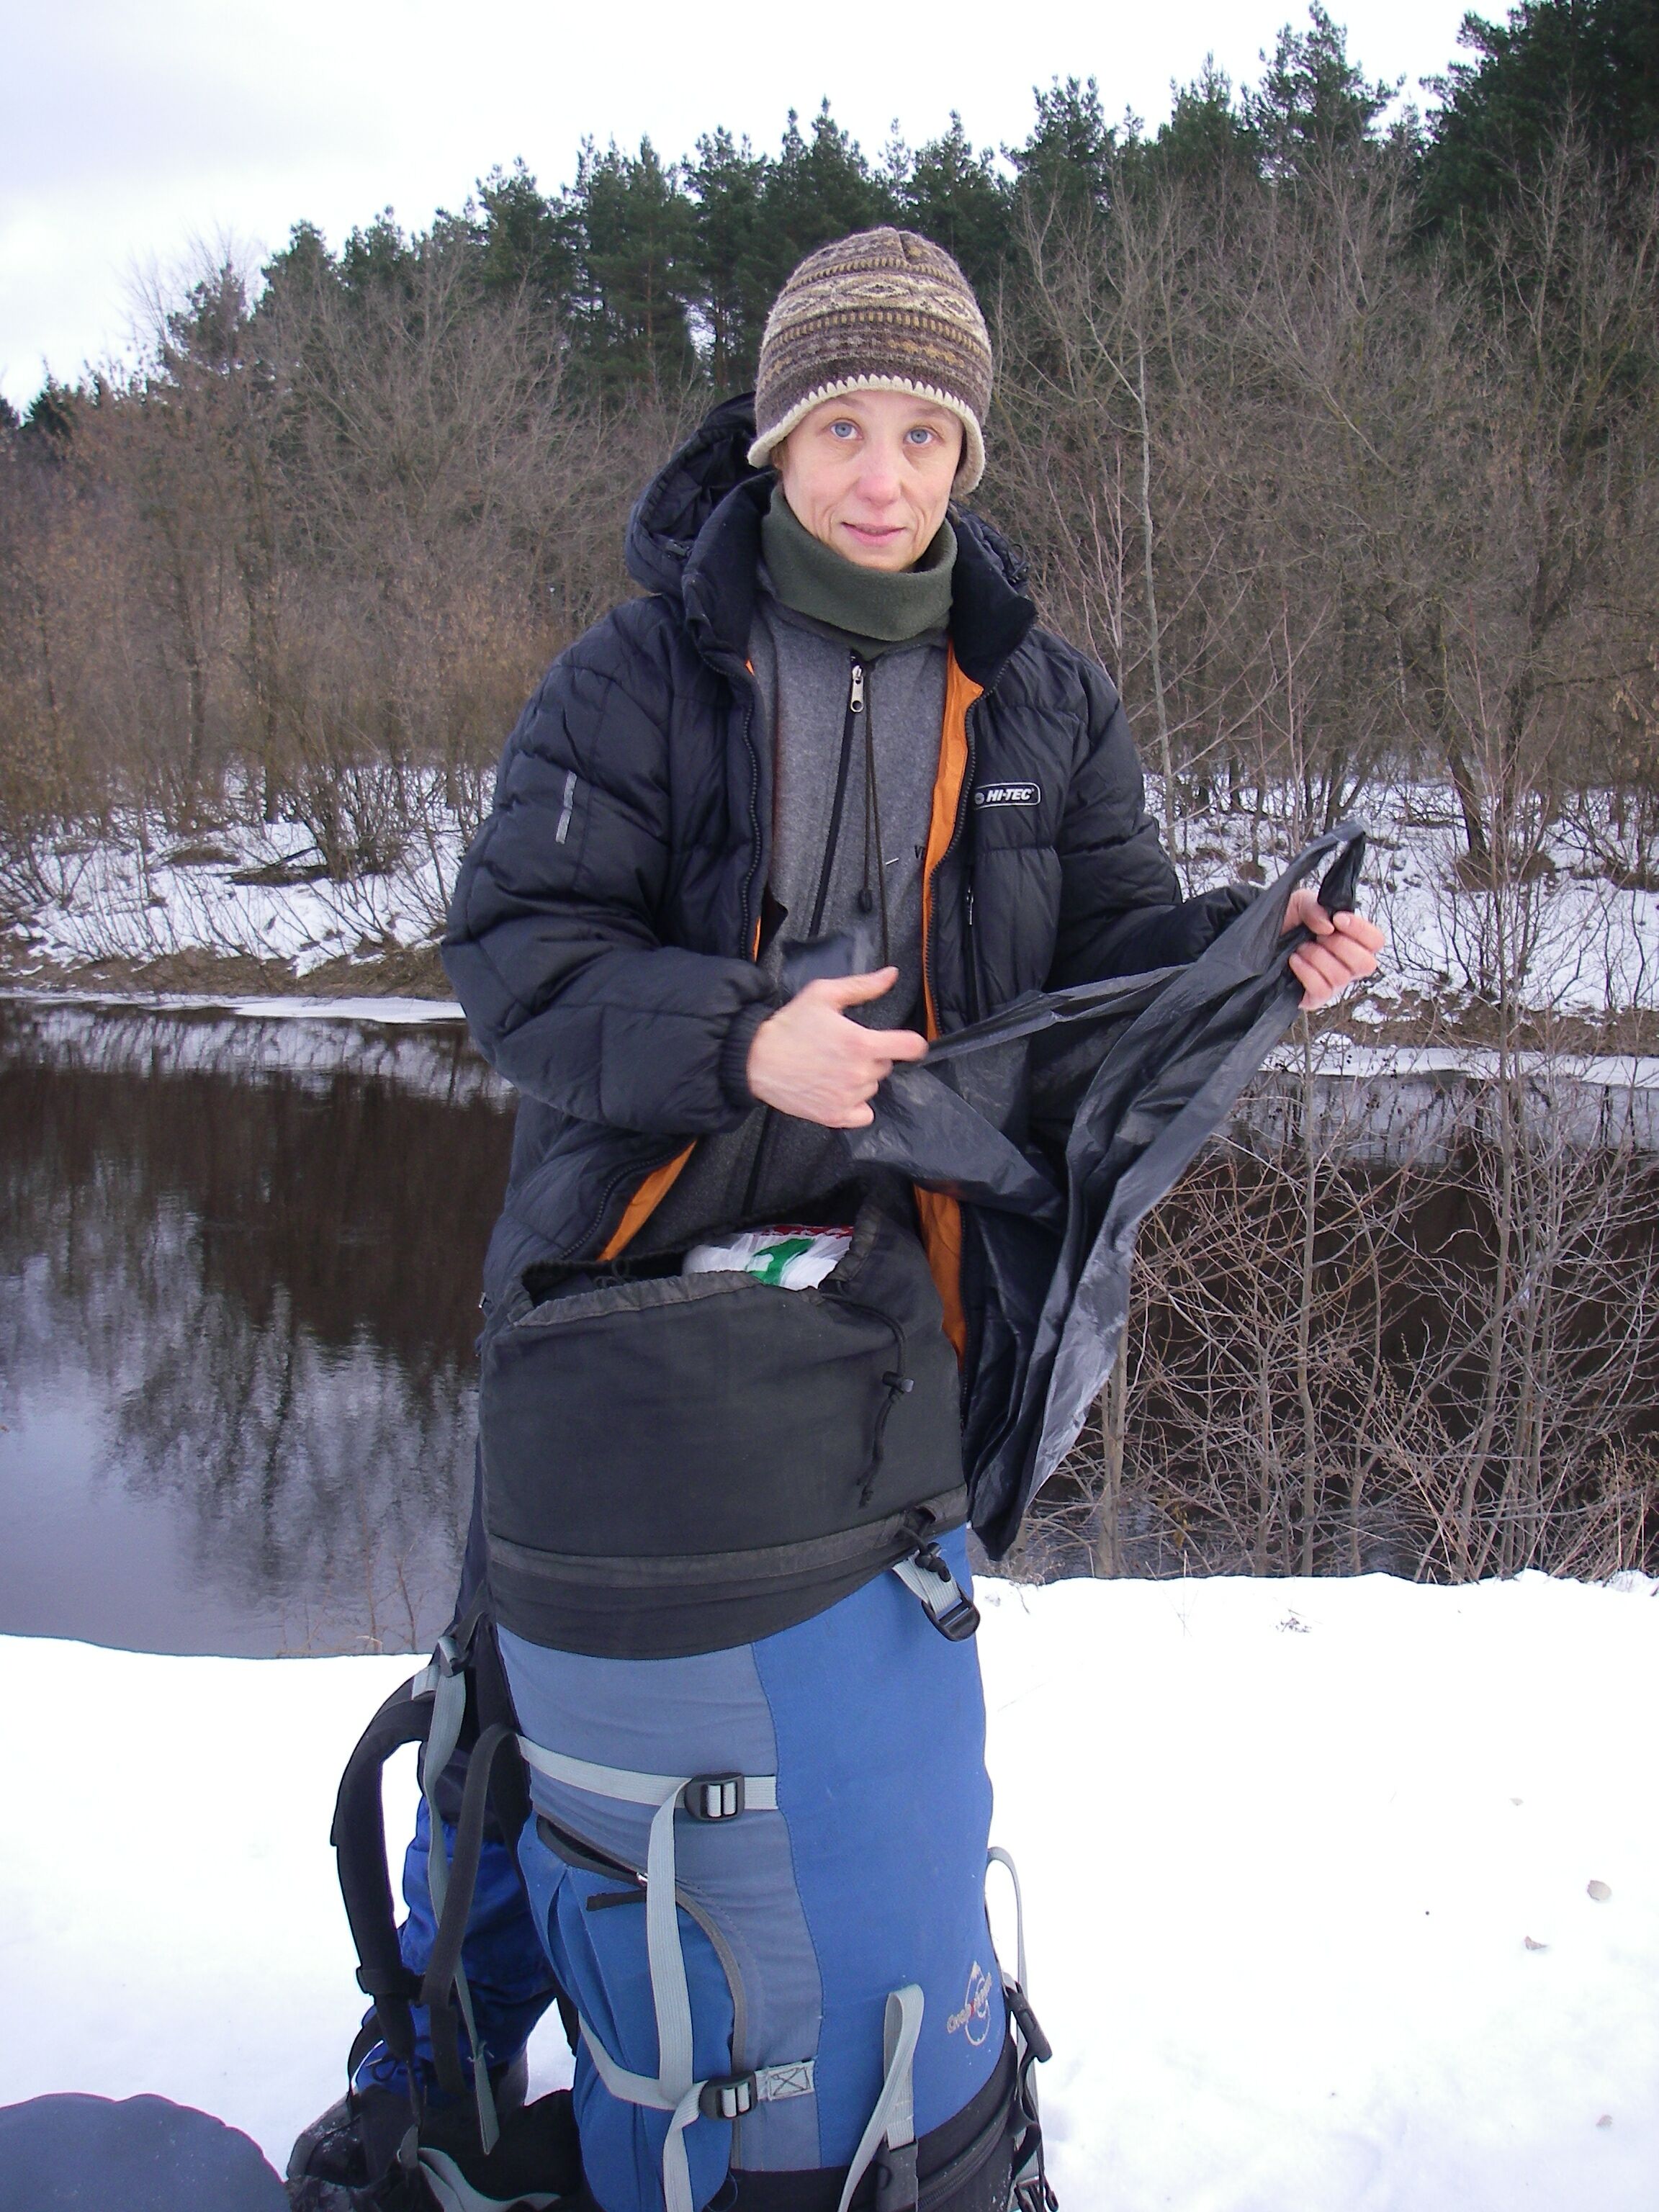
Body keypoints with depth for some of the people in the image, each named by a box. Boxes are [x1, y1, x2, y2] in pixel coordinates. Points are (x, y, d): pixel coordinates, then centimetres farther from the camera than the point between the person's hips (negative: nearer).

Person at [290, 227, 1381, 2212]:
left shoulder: (1044, 701, 5)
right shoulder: (635, 675, -6)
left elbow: (1104, 951, 9)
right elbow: (514, 948, -12)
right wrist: (738, 1038, -27)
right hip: (618, 1285, -1)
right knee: (527, 1696, 11)